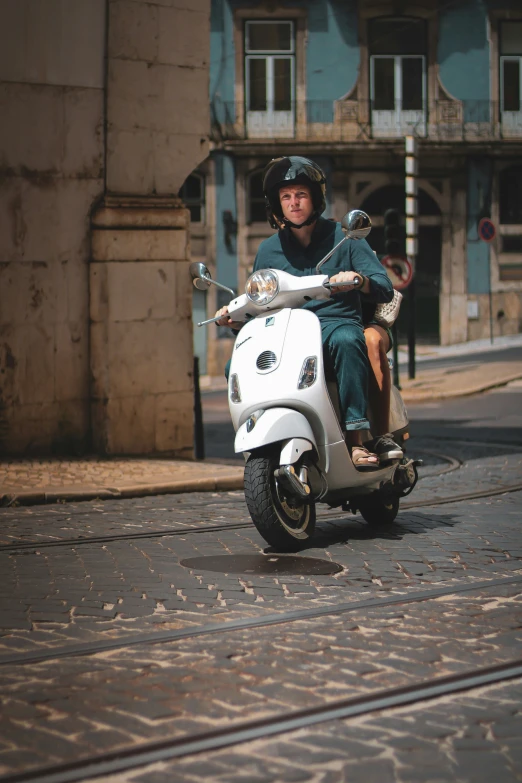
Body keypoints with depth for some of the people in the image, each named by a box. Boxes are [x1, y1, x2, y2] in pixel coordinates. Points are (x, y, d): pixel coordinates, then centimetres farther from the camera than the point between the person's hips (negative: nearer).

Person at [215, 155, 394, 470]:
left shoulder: (343, 237, 8)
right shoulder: (269, 250, 16)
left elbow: (385, 290, 0)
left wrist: (358, 278, -23)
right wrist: (235, 318, -4)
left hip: (337, 324, -3)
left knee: (347, 341, -39)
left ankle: (356, 438, -38)